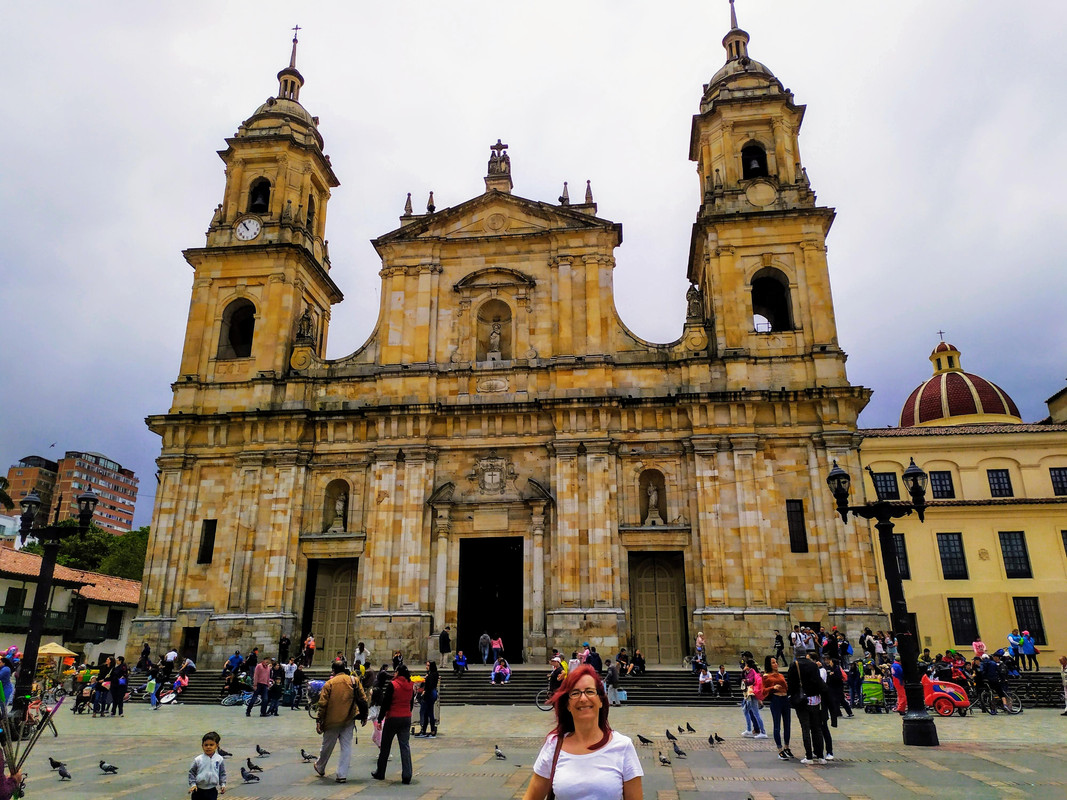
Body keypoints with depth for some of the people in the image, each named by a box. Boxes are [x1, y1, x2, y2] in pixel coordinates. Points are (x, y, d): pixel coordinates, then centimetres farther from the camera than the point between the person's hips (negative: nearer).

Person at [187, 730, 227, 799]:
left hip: (212, 790, 0)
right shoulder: (198, 760, -8)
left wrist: (223, 784, -2)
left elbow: (222, 773, 4)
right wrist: (192, 784, -6)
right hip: (198, 790, 0)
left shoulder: (219, 759, -5)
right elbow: (192, 772, 2)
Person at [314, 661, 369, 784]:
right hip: (349, 720, 1)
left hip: (332, 720, -1)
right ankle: (342, 774, 3)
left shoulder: (329, 683, -6)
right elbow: (363, 699, 3)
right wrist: (364, 716, 11)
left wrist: (319, 720, -3)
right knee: (346, 746, 7)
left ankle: (320, 768, 38)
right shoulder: (355, 681, 1)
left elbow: (323, 704, -9)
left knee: (327, 745, 16)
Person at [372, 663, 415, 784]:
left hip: (393, 719, -4)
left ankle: (380, 773, 24)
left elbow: (385, 703, -12)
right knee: (405, 746, 5)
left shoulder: (392, 685, -13)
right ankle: (406, 776, -1)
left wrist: (380, 719, -6)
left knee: (385, 747, 12)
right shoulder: (410, 686, 4)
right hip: (406, 719, 4)